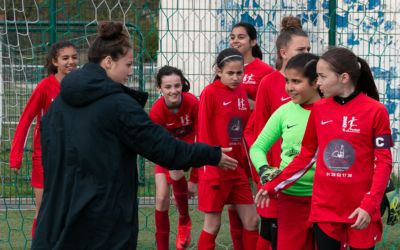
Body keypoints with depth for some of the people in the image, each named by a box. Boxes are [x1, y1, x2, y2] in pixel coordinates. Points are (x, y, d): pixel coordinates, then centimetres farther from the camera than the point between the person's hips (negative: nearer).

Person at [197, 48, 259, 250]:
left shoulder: (241, 93, 7)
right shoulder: (210, 93, -11)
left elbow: (244, 130, 12)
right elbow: (203, 133, -11)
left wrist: (247, 164, 7)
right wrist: (212, 164, -14)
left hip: (237, 167, 6)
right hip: (215, 168, -6)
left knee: (251, 220, 7)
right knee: (212, 224, 1)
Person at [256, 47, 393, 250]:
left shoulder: (375, 111, -7)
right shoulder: (319, 109, 5)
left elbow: (383, 162, -6)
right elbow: (306, 155, 13)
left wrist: (370, 205, -16)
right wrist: (274, 186, 7)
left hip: (361, 209, -3)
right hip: (324, 207, 3)